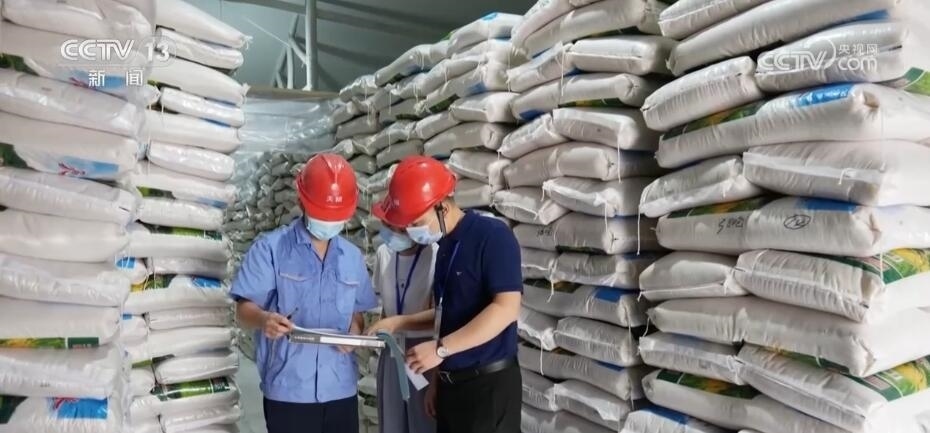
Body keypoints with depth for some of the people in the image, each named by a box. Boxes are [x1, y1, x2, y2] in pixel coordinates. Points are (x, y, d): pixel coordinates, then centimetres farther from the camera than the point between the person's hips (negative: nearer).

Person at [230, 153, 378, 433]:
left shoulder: (352, 257, 9)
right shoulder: (270, 248, -4)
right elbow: (244, 310, -8)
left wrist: (354, 333, -9)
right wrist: (264, 319, -30)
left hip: (341, 388, 4)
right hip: (288, 390, -4)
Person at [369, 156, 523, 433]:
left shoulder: (492, 236, -14)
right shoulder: (445, 246, 11)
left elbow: (506, 309, -23)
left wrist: (441, 349, -22)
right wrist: (399, 323, 9)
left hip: (489, 383, -8)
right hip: (451, 383, 8)